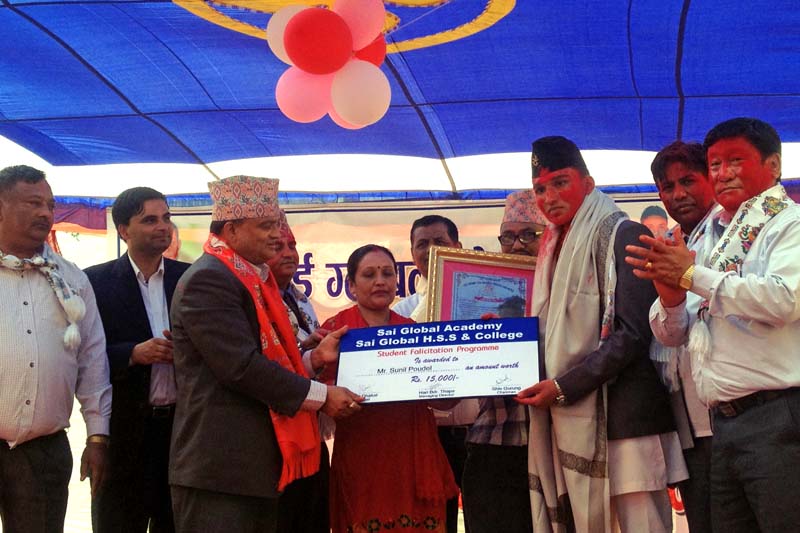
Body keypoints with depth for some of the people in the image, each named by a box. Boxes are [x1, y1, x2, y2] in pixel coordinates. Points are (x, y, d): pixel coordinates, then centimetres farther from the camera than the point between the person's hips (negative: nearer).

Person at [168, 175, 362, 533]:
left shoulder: (255, 280, 18)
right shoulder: (207, 280, -14)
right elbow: (241, 366, -21)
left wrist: (315, 357, 4)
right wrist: (321, 396, -15)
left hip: (256, 464, 10)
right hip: (219, 468, -10)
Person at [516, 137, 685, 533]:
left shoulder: (622, 236, -4)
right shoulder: (555, 248, 19)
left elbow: (632, 333, -13)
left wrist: (563, 388, -15)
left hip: (621, 416, -7)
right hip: (569, 421, 7)